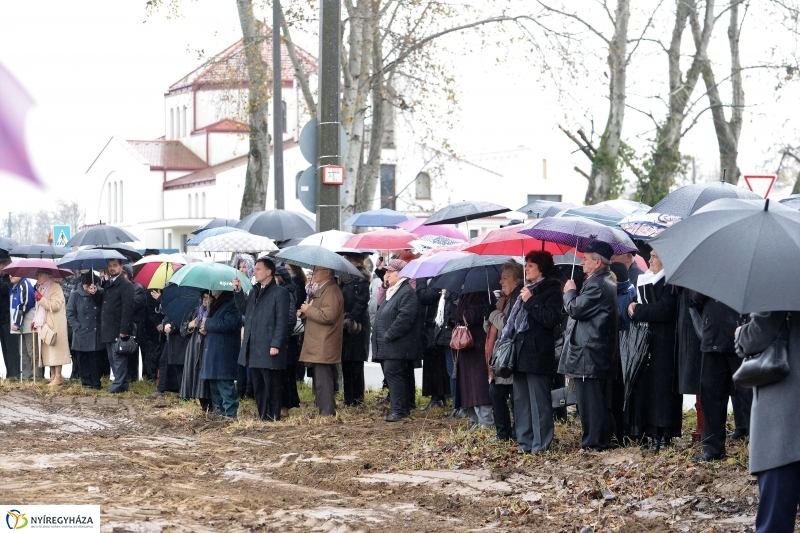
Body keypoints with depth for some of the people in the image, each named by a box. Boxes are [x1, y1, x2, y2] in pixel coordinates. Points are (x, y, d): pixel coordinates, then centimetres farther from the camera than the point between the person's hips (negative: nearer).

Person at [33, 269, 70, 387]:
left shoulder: (55, 288, -8)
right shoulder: (41, 288, 19)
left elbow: (55, 306, -20)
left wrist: (41, 298, -17)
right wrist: (35, 321, 16)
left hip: (54, 326, -8)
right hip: (43, 325, 8)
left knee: (55, 350, -10)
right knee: (48, 351, 6)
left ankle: (58, 377, -9)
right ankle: (53, 376, 9)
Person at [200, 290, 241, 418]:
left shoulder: (231, 304, -12)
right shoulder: (215, 304, 18)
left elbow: (228, 324, -22)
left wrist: (207, 323, -12)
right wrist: (204, 328, 3)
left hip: (224, 352, -10)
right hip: (212, 350, 10)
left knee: (224, 383, -11)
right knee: (214, 384, 13)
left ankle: (231, 412, -10)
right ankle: (218, 410, 20)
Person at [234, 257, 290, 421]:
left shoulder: (280, 293, -7)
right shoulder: (254, 291, 18)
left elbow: (282, 321, -12)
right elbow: (243, 309, 18)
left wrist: (276, 345, -18)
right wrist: (238, 291, 7)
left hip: (269, 349, -8)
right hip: (253, 349, 8)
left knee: (271, 385, -4)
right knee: (258, 386, 11)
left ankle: (273, 417, 0)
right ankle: (262, 416, 16)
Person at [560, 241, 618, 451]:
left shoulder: (597, 285, -18)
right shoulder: (607, 282, 17)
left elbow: (575, 309, -19)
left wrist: (570, 292, -4)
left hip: (588, 354, -11)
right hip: (599, 353, 11)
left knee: (589, 400, -7)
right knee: (597, 400, 14)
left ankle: (594, 442, -6)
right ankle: (601, 439, 18)